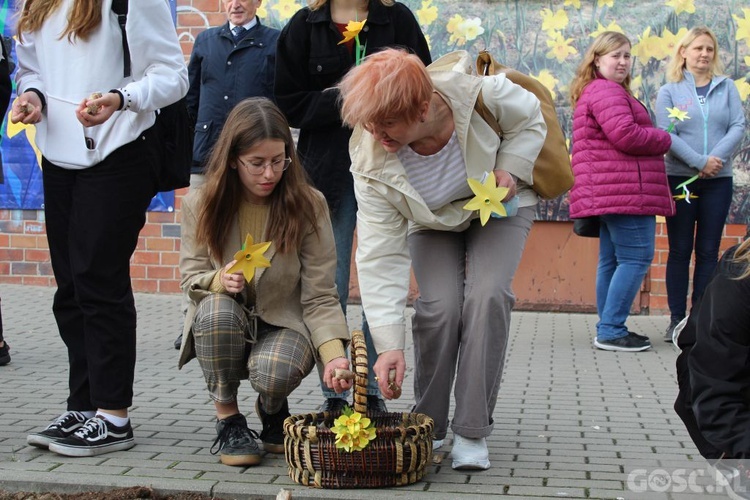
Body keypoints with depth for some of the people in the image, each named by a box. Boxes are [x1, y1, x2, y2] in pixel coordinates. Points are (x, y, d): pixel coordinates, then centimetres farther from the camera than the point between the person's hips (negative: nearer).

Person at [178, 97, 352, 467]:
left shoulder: (308, 205, -11)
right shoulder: (200, 205, -7)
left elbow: (319, 297, -12)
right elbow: (190, 277, -1)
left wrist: (333, 352, -30)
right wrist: (219, 281, -26)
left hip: (284, 325, -1)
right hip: (223, 327, 2)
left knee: (274, 371, -35)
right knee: (216, 309, -35)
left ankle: (272, 409, 7)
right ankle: (228, 419, -12)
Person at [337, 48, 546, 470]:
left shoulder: (480, 94, -34)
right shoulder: (372, 165, -30)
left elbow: (531, 119, -9)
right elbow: (380, 257, -30)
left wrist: (511, 170, -27)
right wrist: (389, 345, -35)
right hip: (431, 223, 1)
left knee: (488, 296, -23)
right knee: (439, 306, -21)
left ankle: (472, 432, -12)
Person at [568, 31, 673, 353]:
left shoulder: (592, 92, 24)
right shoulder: (607, 91, -12)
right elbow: (626, 135, -23)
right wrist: (663, 139, -5)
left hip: (609, 191, 11)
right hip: (625, 191, -11)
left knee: (612, 260, 12)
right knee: (636, 258, -10)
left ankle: (609, 329, 17)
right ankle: (611, 331, -10)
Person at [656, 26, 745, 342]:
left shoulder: (727, 87, 9)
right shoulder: (669, 91, 3)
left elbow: (738, 127, -1)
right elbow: (666, 134, -8)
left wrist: (717, 157, -16)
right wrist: (699, 162, -18)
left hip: (719, 181, 2)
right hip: (680, 179, -2)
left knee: (708, 251, 4)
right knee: (680, 251, 2)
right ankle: (677, 320, 5)